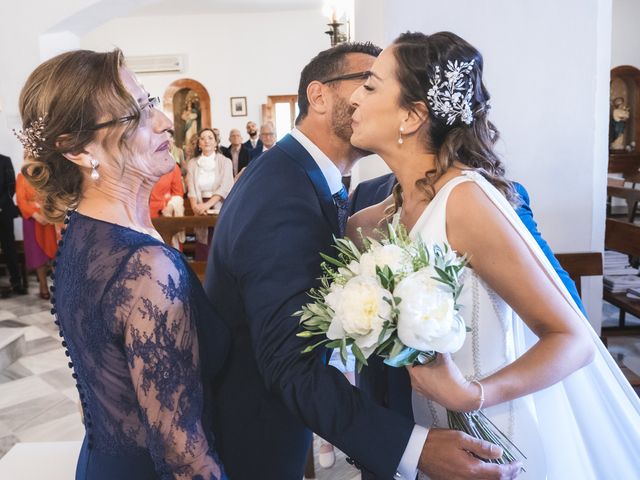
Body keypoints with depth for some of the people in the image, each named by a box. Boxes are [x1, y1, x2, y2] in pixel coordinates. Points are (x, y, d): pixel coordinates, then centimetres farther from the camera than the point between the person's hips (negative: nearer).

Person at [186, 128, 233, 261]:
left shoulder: (225, 161, 2)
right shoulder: (192, 163, 9)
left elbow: (224, 187, -10)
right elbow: (191, 188, -2)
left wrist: (207, 205, -22)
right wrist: (195, 206, -22)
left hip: (220, 209, -2)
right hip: (201, 211, 2)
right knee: (203, 253, -1)